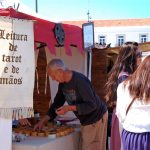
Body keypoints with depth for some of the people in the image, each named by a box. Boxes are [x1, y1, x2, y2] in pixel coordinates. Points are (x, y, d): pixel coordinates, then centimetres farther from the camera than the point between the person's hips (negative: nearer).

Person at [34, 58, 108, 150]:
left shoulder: (80, 81, -27)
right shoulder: (62, 83, 1)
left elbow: (92, 105, -27)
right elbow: (57, 103, 8)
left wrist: (69, 108, -31)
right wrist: (44, 120, 0)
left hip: (96, 118, -8)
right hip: (86, 120, 8)